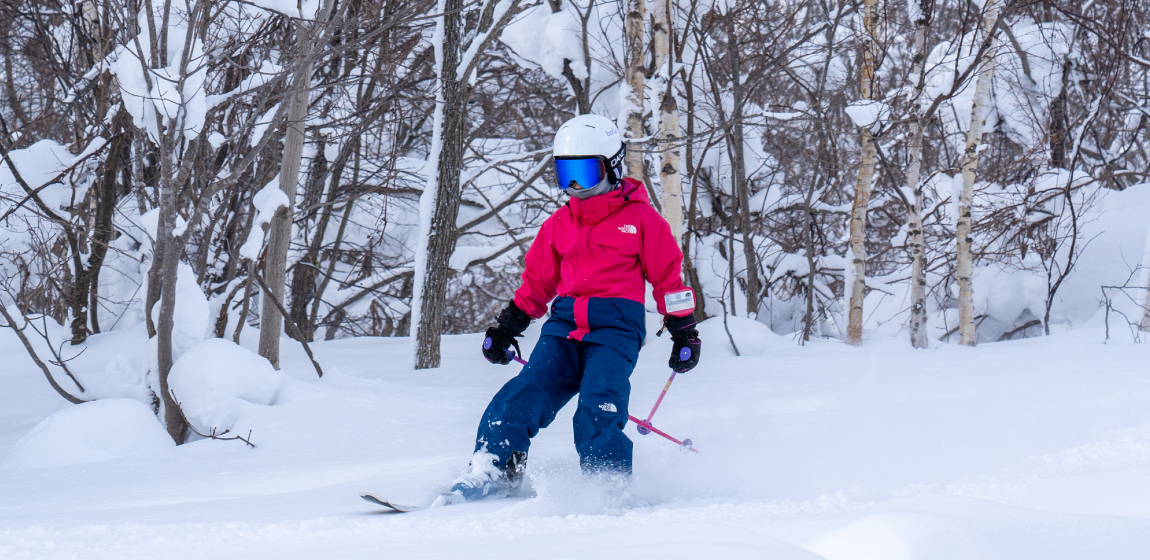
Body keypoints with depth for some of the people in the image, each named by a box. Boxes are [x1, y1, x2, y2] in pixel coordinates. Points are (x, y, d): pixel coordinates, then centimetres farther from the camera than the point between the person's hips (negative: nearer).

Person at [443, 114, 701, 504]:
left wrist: (684, 332, 6)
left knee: (598, 406, -22)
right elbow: (537, 281, 28)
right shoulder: (558, 224, 20)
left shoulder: (640, 219, 6)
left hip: (615, 325, -4)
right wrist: (506, 328, 23)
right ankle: (493, 469, -19)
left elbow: (668, 276, 9)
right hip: (564, 324, 4)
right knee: (528, 391, -16)